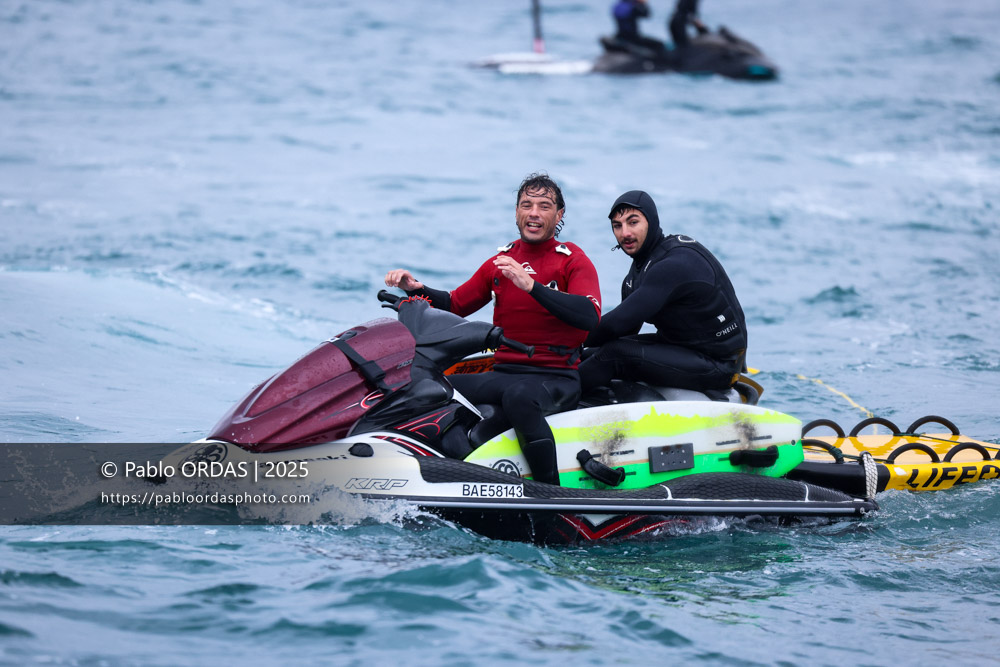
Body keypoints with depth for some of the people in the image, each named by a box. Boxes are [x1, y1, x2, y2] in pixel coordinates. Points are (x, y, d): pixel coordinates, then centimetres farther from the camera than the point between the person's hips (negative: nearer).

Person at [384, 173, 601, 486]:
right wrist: (416, 289, 2)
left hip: (557, 378, -6)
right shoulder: (500, 261, 16)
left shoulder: (573, 261, -1)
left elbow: (590, 317, -19)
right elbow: (455, 305, 21)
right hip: (504, 373, 6)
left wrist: (530, 285, -28)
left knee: (518, 396, -40)